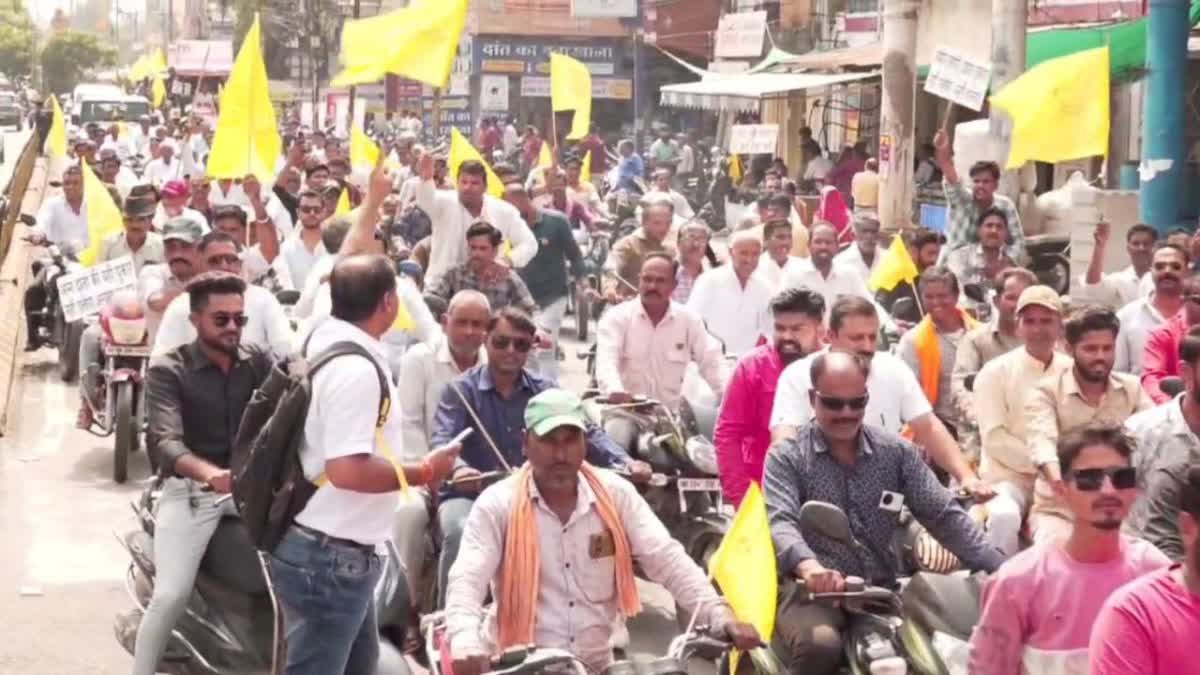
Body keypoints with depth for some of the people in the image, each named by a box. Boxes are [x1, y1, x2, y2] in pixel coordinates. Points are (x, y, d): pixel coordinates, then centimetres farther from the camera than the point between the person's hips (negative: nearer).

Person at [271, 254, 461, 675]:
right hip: (329, 557, -11)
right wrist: (423, 472, -19)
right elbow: (347, 470, -30)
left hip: (336, 551, 11)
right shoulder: (355, 370, -26)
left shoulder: (325, 339, 3)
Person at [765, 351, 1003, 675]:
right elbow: (781, 523, -16)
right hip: (816, 594, -4)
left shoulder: (897, 452, 10)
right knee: (819, 645, -35)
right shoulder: (787, 456, -1)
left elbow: (943, 514, 6)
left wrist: (1000, 570, -9)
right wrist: (809, 566, -39)